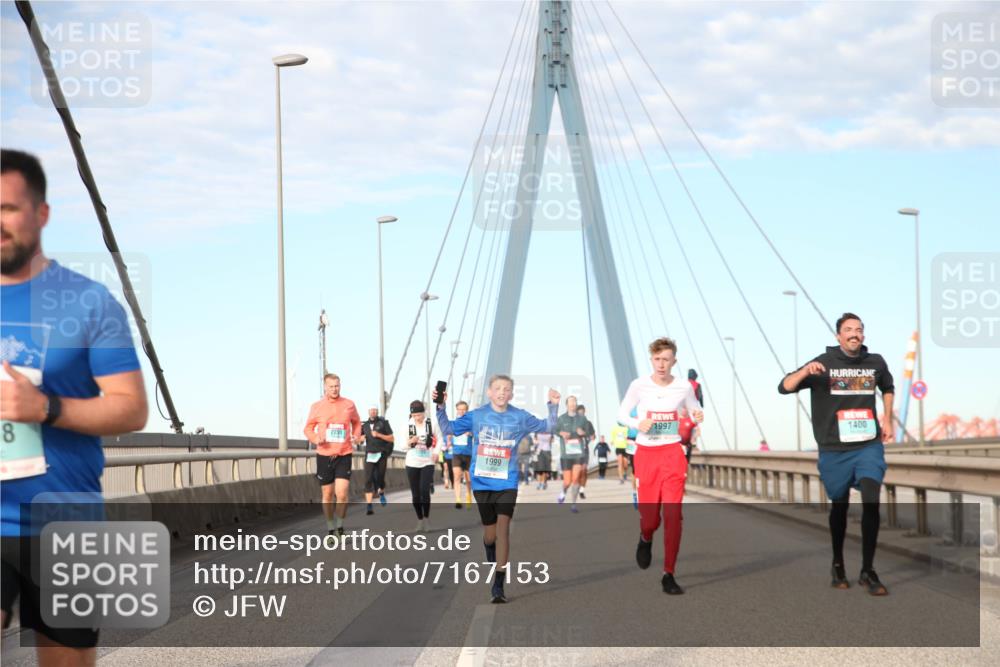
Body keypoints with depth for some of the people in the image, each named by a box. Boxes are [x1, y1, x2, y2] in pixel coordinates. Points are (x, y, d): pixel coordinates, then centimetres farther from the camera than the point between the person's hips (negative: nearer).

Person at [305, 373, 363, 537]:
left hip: (344, 455, -1)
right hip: (324, 455, 1)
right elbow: (308, 428, 8)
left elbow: (356, 422, 21)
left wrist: (356, 435, 3)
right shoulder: (317, 406, 1)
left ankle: (340, 527, 5)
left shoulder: (349, 404, 3)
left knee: (342, 493, -13)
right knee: (327, 494, 7)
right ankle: (330, 529, 22)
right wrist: (315, 438, -12)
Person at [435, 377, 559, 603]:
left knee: (503, 528, -15)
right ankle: (492, 563, 42)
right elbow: (448, 428, 0)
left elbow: (547, 426, 9)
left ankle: (498, 585, -14)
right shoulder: (477, 416, -1)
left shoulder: (519, 417, 0)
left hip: (507, 483, -1)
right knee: (490, 533, 9)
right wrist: (440, 407, -14)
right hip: (482, 483, 1)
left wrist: (553, 406, -6)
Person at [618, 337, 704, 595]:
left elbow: (695, 412, 14)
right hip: (645, 453, 0)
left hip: (672, 453, 0)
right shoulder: (639, 385, -2)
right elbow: (622, 413, 6)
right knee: (649, 517, 1)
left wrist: (697, 416, -10)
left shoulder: (684, 387, 0)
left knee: (673, 515, -10)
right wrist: (638, 424, -15)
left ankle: (669, 575, -1)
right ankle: (645, 539, 40)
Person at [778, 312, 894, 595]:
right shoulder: (824, 364, -6)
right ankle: (838, 565, 33)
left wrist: (887, 419, 14)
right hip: (834, 450, -1)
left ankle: (867, 571, -9)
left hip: (869, 446, 1)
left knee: (871, 501, -16)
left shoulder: (875, 362, 3)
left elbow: (888, 388, 25)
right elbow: (784, 388, -11)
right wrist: (805, 372, -29)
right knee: (840, 506, 11)